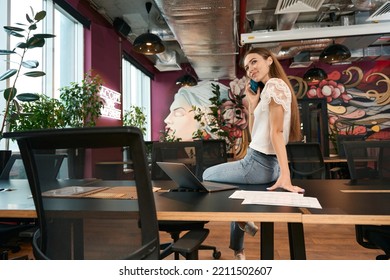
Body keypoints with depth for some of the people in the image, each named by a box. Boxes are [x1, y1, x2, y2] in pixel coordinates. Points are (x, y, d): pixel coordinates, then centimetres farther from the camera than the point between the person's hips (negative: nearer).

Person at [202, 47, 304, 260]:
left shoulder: (274, 84, -12)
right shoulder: (266, 90, 16)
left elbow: (276, 131, -22)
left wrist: (285, 176, -25)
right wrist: (252, 102, 8)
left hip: (259, 164, -10)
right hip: (265, 163, 10)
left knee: (208, 175, 11)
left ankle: (242, 221, 18)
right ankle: (237, 252, 31)